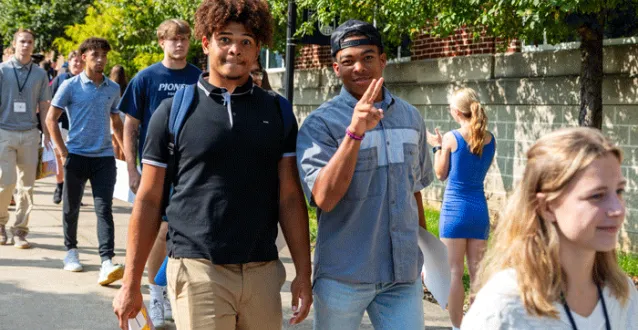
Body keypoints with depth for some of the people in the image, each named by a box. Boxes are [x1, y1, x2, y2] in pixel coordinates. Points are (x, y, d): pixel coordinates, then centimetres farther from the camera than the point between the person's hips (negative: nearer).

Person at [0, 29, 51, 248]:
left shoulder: (40, 73, 7)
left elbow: (44, 105, 10)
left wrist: (46, 134, 5)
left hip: (29, 133, 2)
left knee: (27, 185, 2)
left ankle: (20, 231, 10)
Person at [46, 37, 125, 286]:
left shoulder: (113, 89, 10)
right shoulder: (70, 86, -2)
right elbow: (51, 119, 1)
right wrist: (62, 150, -5)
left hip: (105, 156, 2)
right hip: (77, 155, -1)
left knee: (104, 209, -9)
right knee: (71, 207, 10)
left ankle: (107, 262, -17)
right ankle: (71, 250, 32)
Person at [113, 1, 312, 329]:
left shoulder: (277, 111, 8)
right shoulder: (173, 111, 2)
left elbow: (290, 198, 7)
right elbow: (148, 201, 3)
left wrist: (303, 273, 1)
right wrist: (131, 284, 1)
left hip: (263, 273, 3)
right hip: (198, 269, -2)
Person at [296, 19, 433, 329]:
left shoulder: (411, 117, 7)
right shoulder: (320, 123, -9)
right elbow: (324, 198, -21)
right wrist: (355, 131, -29)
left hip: (403, 273, 4)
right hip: (344, 276, -3)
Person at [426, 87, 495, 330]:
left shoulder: (451, 138, -9)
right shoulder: (490, 140, 2)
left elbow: (441, 174, 0)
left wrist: (437, 147, 12)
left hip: (455, 209, -4)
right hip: (479, 210, 4)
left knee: (454, 273, 1)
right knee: (477, 273, 11)